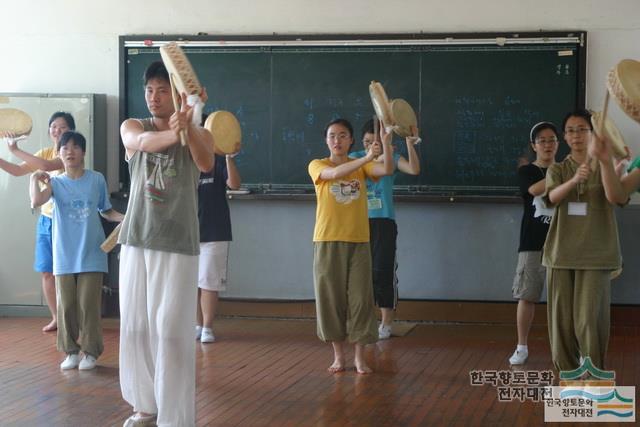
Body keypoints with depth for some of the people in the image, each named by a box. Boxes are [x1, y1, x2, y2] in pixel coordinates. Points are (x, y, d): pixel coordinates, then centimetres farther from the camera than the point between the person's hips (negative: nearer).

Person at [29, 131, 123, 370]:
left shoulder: (97, 180, 2)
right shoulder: (55, 183, 2)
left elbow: (106, 211, 11)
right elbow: (36, 201, -17)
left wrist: (124, 218, -5)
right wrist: (35, 178, -12)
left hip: (91, 255, -1)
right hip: (64, 256, 1)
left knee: (88, 305, -1)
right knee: (66, 306, 4)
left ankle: (90, 352, 9)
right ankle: (71, 351, 15)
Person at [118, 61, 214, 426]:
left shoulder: (200, 134, 1)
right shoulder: (132, 127, 5)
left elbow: (206, 164, -21)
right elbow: (142, 142, -20)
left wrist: (187, 125, -40)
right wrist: (171, 133, -43)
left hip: (178, 244, -3)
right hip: (136, 239, 3)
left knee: (172, 331, -7)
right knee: (135, 326, 9)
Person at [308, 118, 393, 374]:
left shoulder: (361, 166, 7)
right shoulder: (317, 165, 1)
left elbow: (387, 170, -12)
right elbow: (334, 173, -21)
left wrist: (385, 143, -27)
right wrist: (367, 157, -31)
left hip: (358, 241, 1)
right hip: (327, 242, -1)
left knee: (360, 297, 1)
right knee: (331, 297, 3)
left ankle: (360, 356, 9)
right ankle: (338, 355, 15)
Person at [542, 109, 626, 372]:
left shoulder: (605, 167, 3)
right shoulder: (557, 170, 7)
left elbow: (616, 198, -16)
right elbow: (552, 198, -15)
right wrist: (574, 180, -34)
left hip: (595, 254, -2)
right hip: (561, 253, 2)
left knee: (590, 319, -9)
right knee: (562, 318, 4)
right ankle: (568, 375, 17)